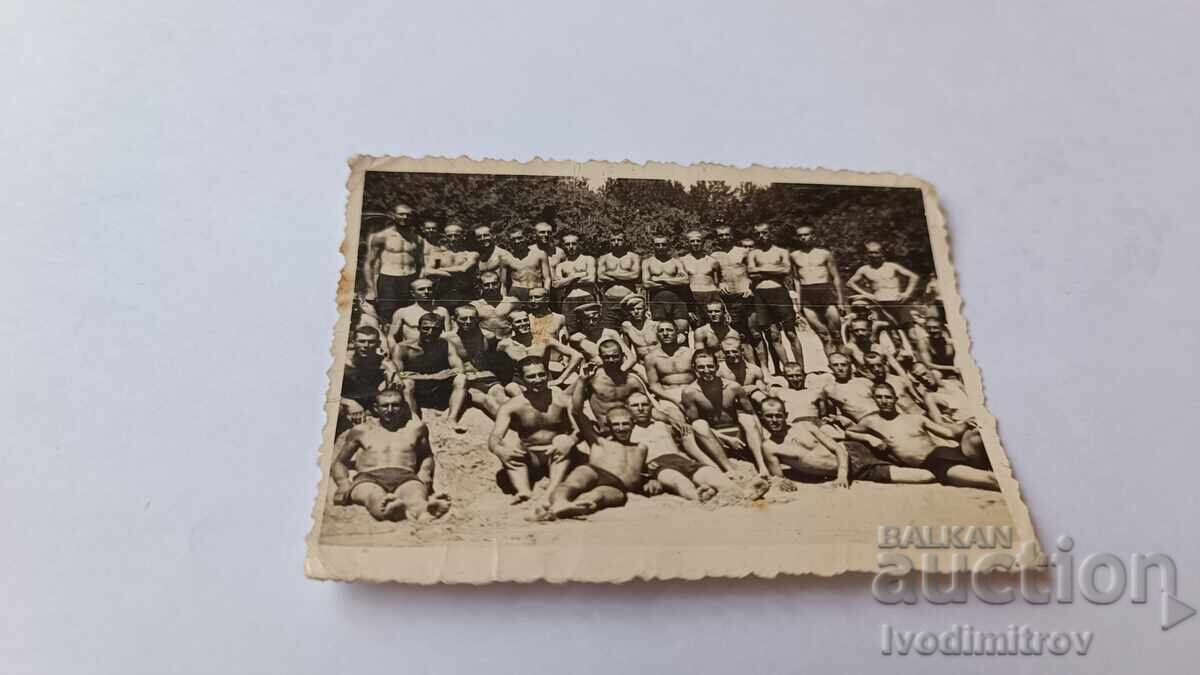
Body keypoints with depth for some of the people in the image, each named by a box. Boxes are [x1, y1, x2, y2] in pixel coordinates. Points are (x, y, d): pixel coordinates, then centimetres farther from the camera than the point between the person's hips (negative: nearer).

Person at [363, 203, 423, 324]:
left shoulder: (417, 239, 12)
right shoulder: (381, 237, 1)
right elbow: (368, 263, 2)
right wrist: (371, 290, -4)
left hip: (411, 282, 3)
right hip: (388, 281, -3)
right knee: (386, 321, -9)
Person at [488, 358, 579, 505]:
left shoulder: (563, 400, -5)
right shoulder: (511, 406, -6)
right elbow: (494, 438, -16)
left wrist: (570, 441, -39)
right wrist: (500, 450, -41)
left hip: (558, 458, -1)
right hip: (529, 461, 1)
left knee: (562, 440, -28)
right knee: (508, 441, -23)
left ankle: (553, 489, -45)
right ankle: (523, 490, -42)